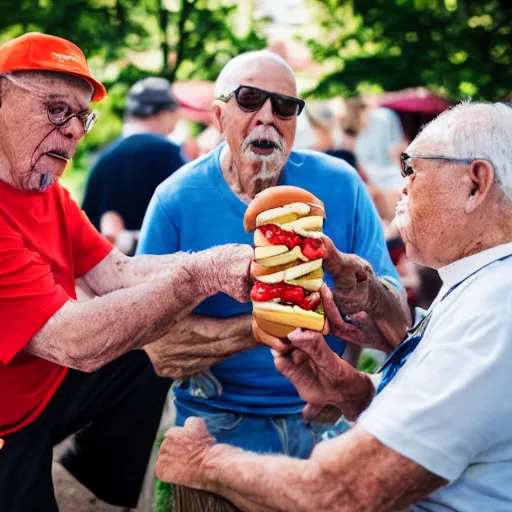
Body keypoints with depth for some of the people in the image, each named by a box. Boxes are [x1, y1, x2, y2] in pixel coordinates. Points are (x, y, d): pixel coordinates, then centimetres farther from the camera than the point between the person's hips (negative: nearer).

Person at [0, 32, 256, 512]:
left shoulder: (46, 191, 2)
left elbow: (115, 273, -3)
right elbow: (76, 342, -31)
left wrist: (215, 263, -18)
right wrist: (199, 275, -29)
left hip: (46, 383, 8)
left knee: (152, 355, 5)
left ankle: (99, 471, 23)